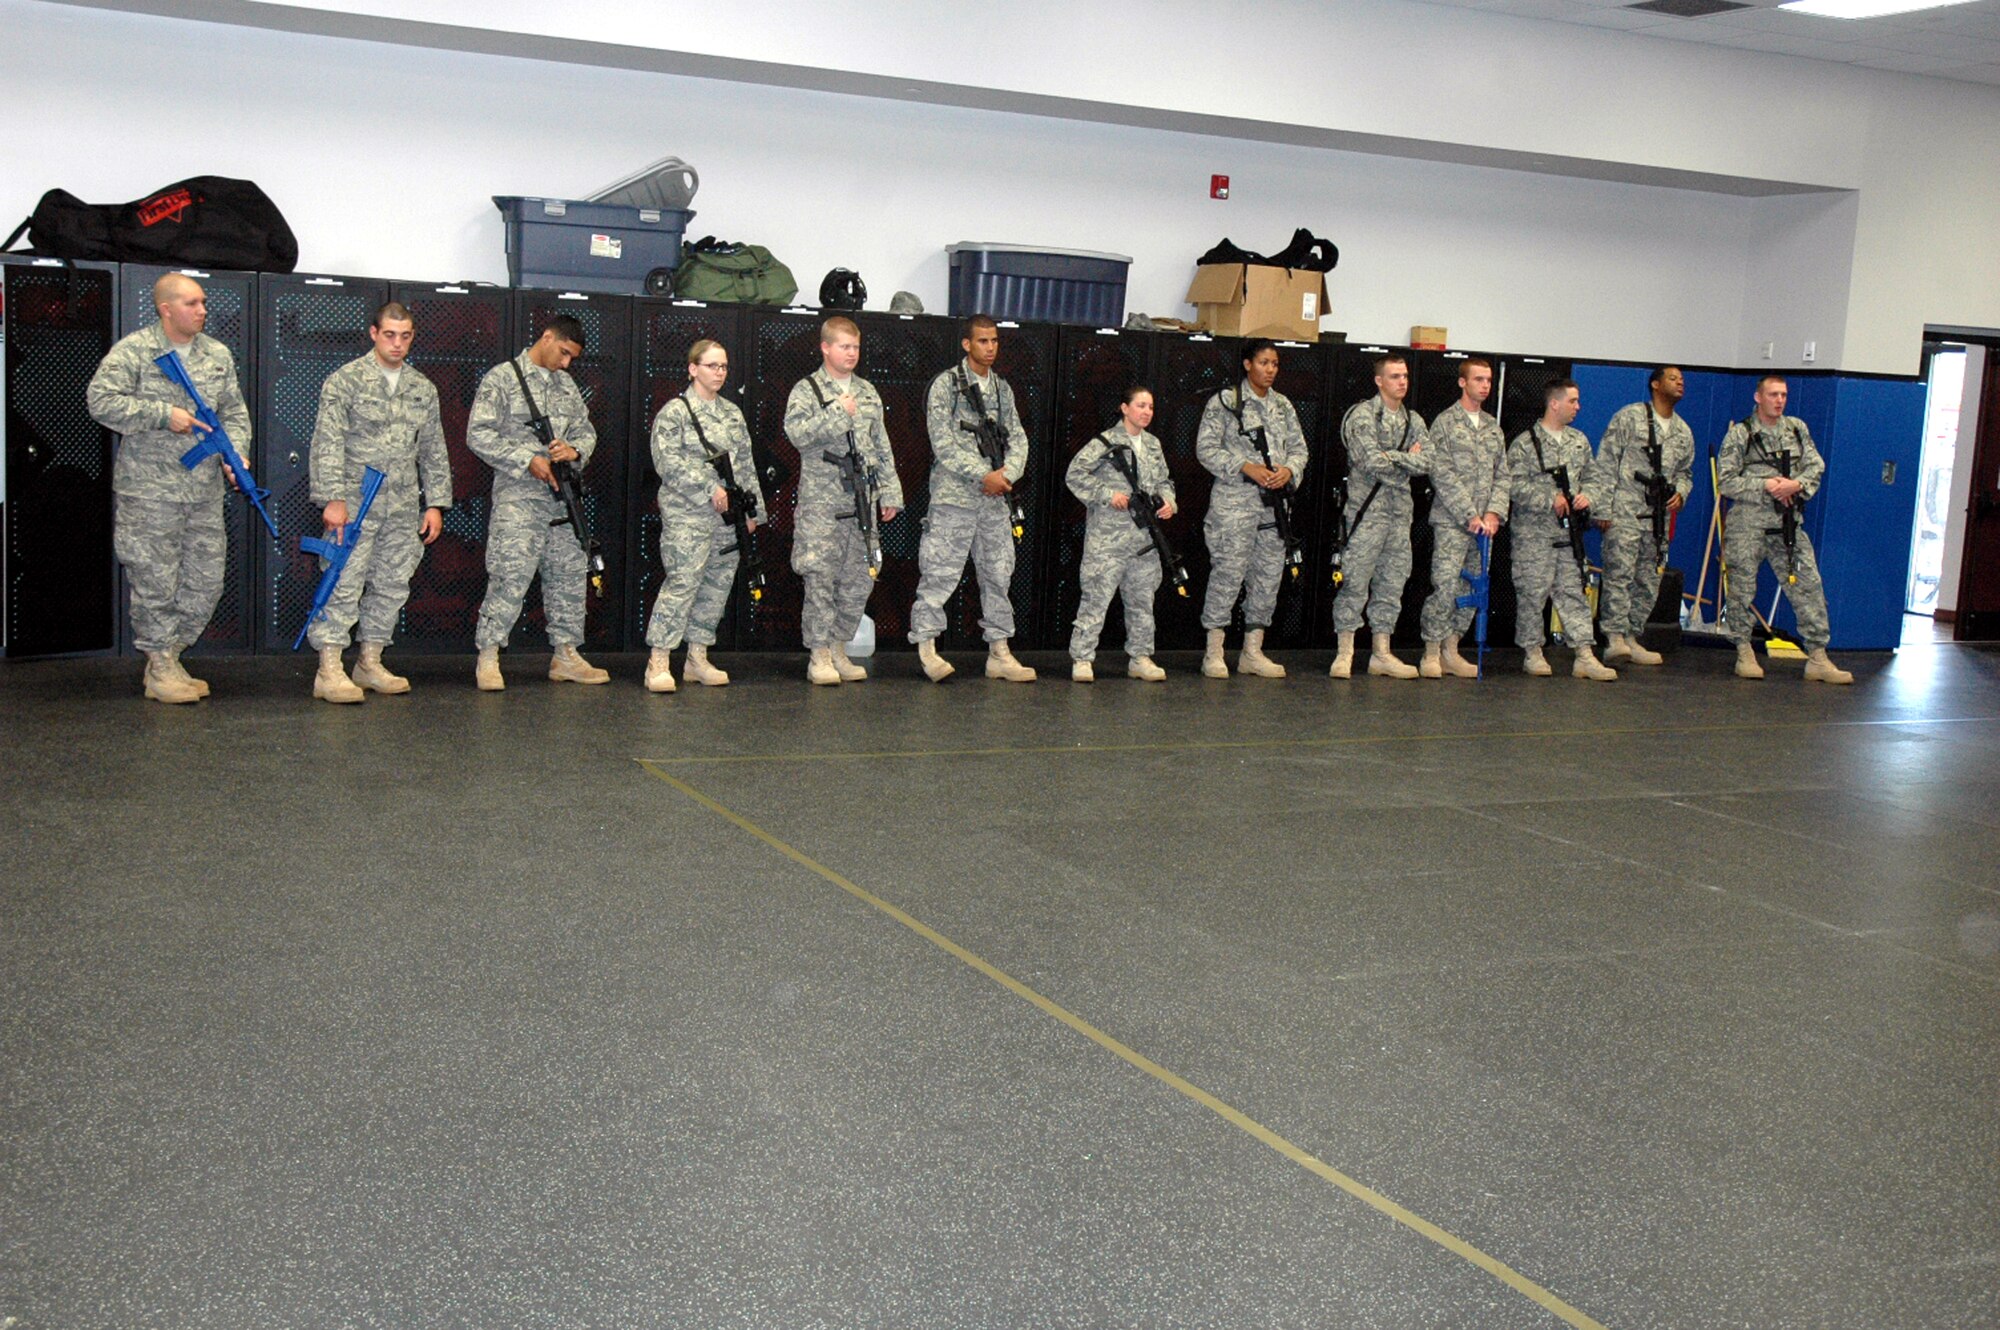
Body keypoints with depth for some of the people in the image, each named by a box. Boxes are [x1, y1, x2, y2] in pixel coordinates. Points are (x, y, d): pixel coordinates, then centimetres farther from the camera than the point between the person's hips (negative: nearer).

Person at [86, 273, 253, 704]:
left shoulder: (218, 355, 11)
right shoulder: (132, 351, -5)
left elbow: (234, 413, 16)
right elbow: (101, 400, -13)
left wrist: (235, 454, -1)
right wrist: (163, 414, -17)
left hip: (204, 489, 6)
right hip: (148, 491, -5)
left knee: (206, 581, 7)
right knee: (156, 581, -1)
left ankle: (169, 660, 22)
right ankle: (160, 669, 12)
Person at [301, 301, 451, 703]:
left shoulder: (423, 389, 14)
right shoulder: (346, 380, -2)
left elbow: (434, 452, 18)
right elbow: (328, 444, -8)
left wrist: (435, 504, 12)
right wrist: (333, 499, -16)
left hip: (404, 506, 6)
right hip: (356, 501, -5)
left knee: (392, 585, 7)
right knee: (345, 583, -8)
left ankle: (370, 663, 17)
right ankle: (329, 670, -6)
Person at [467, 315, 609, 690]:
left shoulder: (567, 384, 16)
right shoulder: (502, 378, -3)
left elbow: (586, 431, 19)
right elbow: (479, 435, -9)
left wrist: (575, 451, -5)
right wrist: (527, 461, -15)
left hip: (563, 496, 7)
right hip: (518, 496, -7)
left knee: (569, 575, 9)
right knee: (510, 576, -11)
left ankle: (566, 655, 18)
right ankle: (488, 659, -3)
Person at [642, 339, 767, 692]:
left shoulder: (732, 413, 17)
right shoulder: (674, 412, -4)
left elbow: (746, 464, 20)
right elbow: (668, 461, -13)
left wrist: (752, 509, 15)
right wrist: (710, 488, -16)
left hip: (728, 516, 7)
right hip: (687, 514, -7)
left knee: (718, 584, 7)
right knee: (682, 581, -12)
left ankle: (698, 657, 16)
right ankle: (659, 663, -9)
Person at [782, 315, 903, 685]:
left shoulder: (868, 392, 16)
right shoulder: (806, 389, 1)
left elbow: (882, 446, 18)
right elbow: (797, 433, -15)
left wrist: (890, 492, 13)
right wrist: (838, 412, -14)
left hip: (861, 500, 5)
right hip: (821, 500, -5)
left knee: (859, 578, 5)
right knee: (821, 577, -5)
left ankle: (839, 650, 17)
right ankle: (819, 655, 2)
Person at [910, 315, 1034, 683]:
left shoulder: (1002, 388, 15)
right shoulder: (946, 384, -4)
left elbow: (1018, 438, 12)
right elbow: (943, 443, -12)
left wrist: (1008, 473, -8)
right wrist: (984, 475, -16)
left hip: (994, 499, 6)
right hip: (953, 495, -6)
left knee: (998, 573, 9)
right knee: (940, 573, -7)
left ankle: (999, 652, 15)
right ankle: (927, 648, -1)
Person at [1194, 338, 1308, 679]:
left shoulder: (1283, 405, 15)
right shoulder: (1224, 402, -3)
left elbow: (1299, 448, 17)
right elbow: (1206, 449, -7)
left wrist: (1289, 470, -5)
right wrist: (1246, 468, -16)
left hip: (1275, 501, 6)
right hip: (1234, 501, -6)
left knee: (1269, 575, 8)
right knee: (1228, 573, -8)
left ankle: (1253, 651, 16)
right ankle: (1213, 653, 0)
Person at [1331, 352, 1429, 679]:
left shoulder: (1414, 421, 14)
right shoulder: (1362, 415, -5)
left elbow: (1426, 463, 1)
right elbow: (1372, 462, -17)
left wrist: (1393, 456, -11)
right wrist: (1408, 461, -4)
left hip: (1401, 512, 7)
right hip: (1367, 509, -7)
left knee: (1392, 583, 8)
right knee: (1356, 581, -7)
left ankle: (1381, 654, 14)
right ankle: (1344, 654, -2)